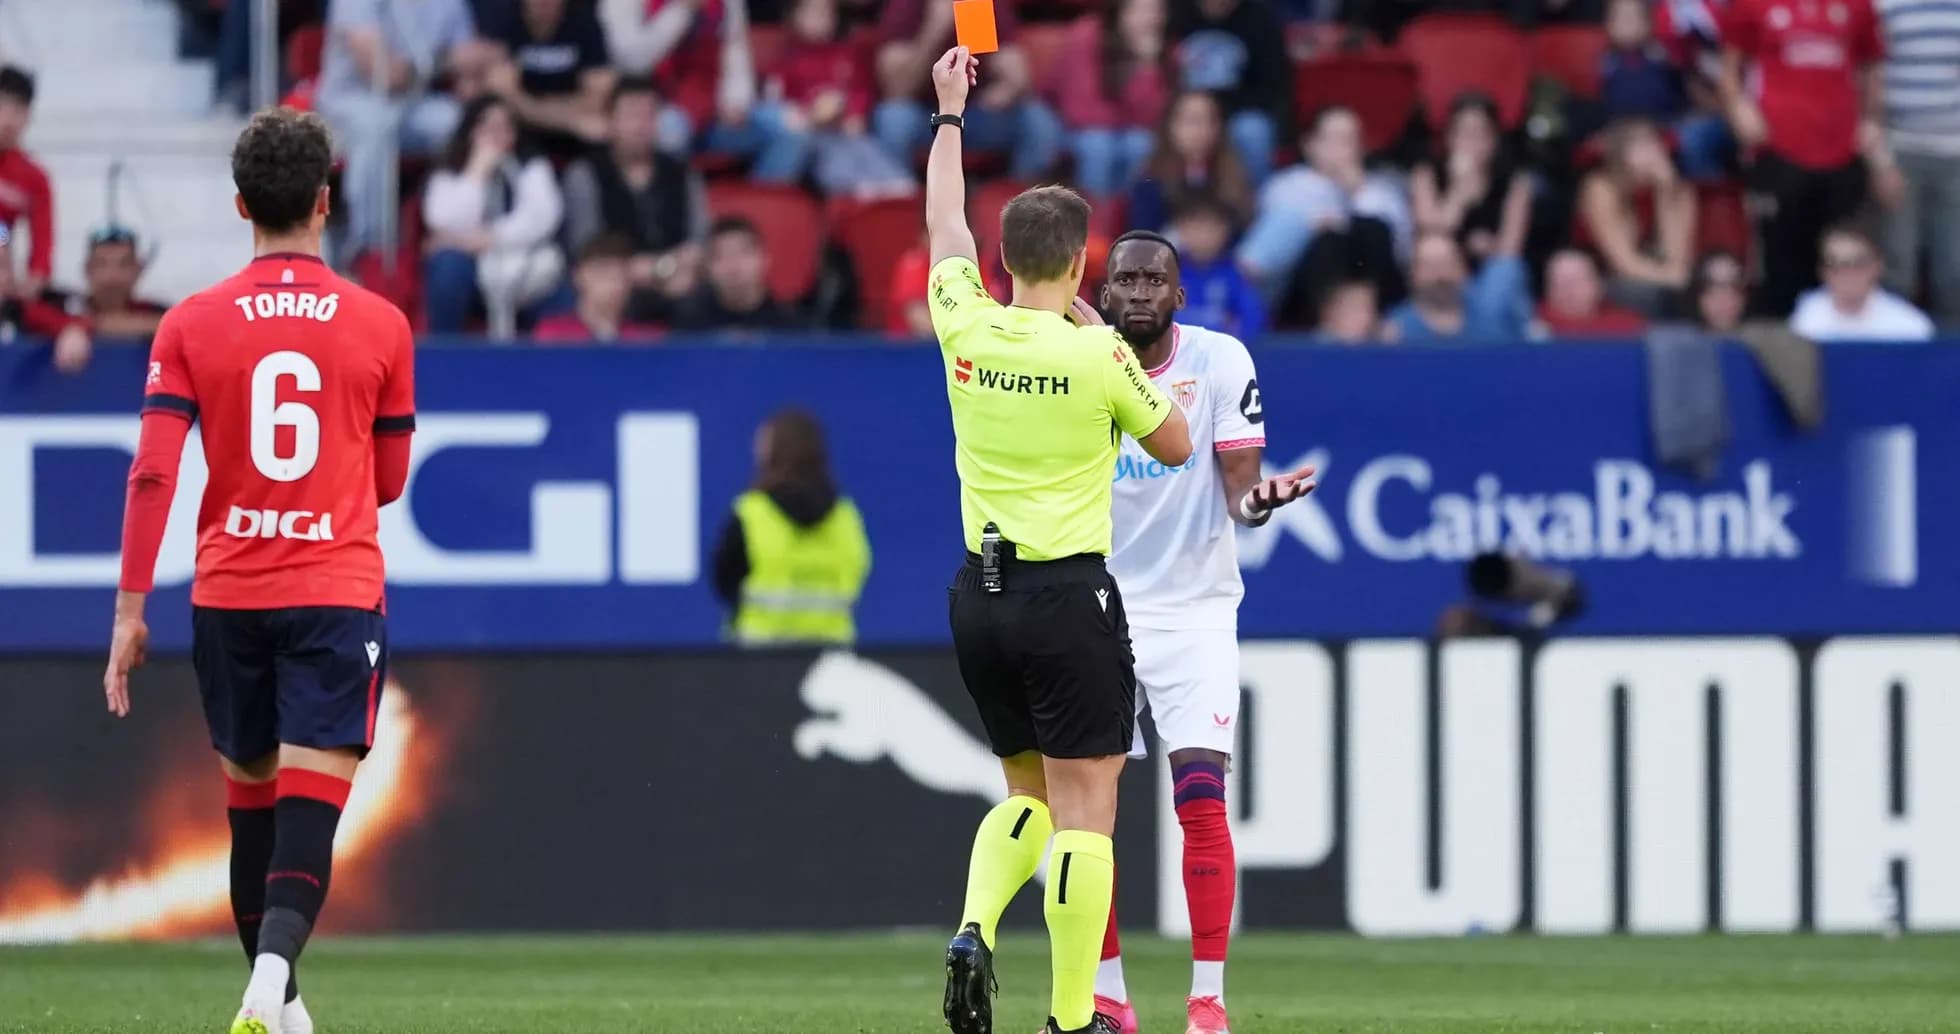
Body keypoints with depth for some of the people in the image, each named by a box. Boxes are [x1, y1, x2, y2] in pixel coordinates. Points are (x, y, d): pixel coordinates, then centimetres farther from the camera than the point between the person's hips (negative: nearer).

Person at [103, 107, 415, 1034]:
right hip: (339, 592, -2)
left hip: (228, 597, 2)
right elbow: (389, 481, 8)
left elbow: (152, 473, -7)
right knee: (309, 808, -9)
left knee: (250, 800, 17)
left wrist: (130, 609, -5)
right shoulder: (379, 325, -1)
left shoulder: (192, 324, -1)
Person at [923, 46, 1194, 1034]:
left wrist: (949, 114, 32)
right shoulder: (1097, 356, -12)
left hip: (980, 591, 6)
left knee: (1027, 794, 21)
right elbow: (1175, 446, 4)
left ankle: (973, 929, -3)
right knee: (1083, 808, -2)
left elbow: (944, 226, 19)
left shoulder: (966, 329, -1)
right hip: (1069, 598, -6)